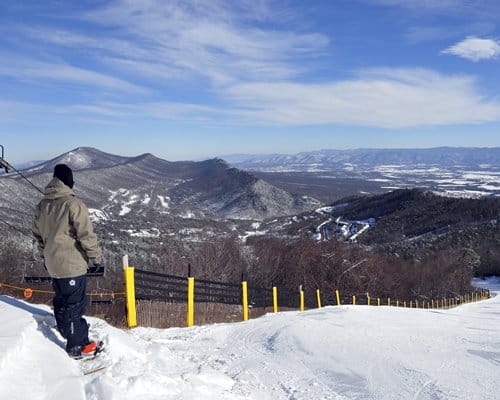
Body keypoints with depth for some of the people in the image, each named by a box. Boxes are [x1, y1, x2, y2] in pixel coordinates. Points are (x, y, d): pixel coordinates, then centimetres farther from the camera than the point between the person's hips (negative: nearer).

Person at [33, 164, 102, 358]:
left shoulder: (42, 204, 5)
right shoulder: (73, 204, -18)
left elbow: (38, 233, 15)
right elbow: (86, 235, -18)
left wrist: (45, 255, 27)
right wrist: (96, 258, -7)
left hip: (53, 263, 7)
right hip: (72, 264, -7)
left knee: (61, 299, 23)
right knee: (75, 303, 2)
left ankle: (65, 330, 42)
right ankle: (77, 346, 12)